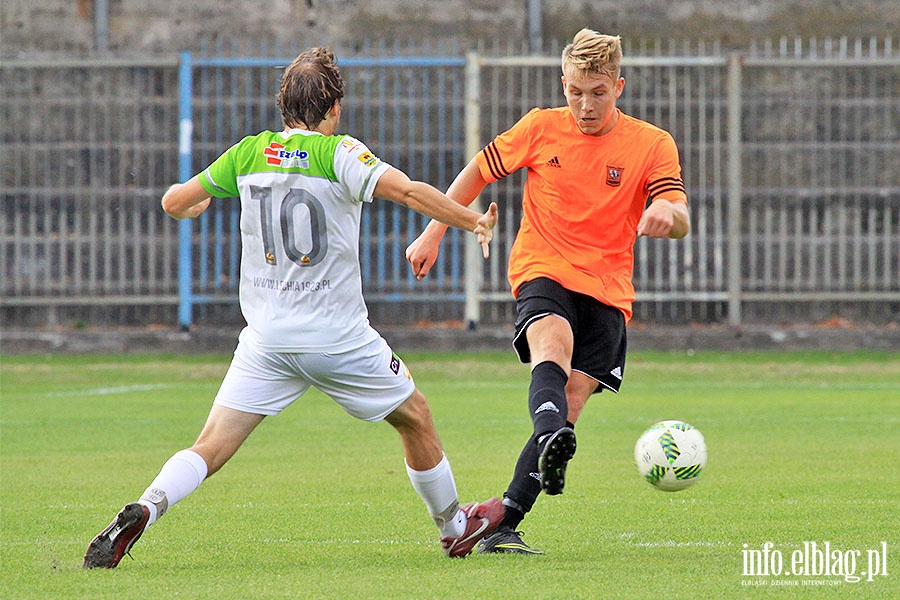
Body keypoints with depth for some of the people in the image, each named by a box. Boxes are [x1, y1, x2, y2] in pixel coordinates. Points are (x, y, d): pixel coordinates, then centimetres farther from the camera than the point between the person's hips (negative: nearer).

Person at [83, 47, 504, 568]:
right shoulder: (339, 154, -8)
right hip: (340, 339, -3)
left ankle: (144, 510, -27)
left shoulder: (248, 154, 4)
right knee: (415, 417, 20)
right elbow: (407, 191, -21)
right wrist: (472, 221, -10)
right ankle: (454, 525, 33)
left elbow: (174, 202, 11)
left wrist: (192, 208, 34)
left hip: (266, 340, 3)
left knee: (211, 448, -2)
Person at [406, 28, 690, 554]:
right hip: (543, 272, -1)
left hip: (607, 289, 1)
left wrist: (667, 213, -36)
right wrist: (433, 235, 11)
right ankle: (553, 443, -63)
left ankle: (504, 524, -4)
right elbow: (478, 173, 16)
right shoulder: (541, 128, 3)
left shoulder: (652, 145, 0)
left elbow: (681, 222, -12)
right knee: (553, 346, -34)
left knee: (570, 407, -8)